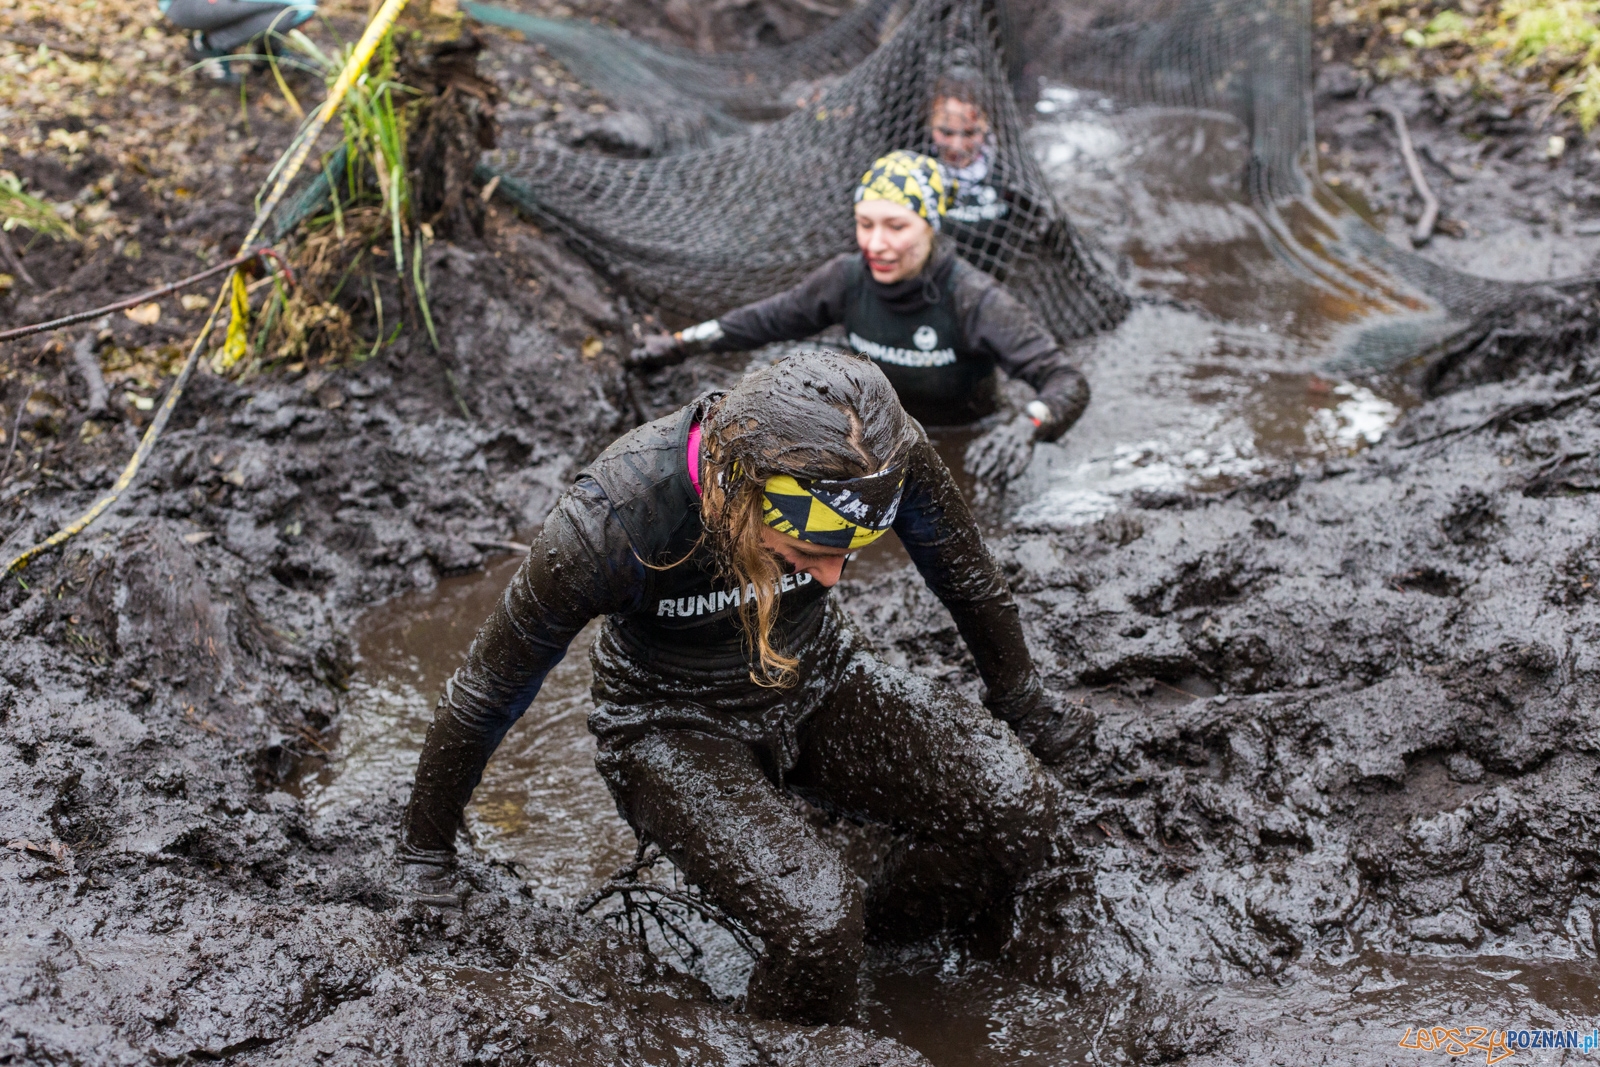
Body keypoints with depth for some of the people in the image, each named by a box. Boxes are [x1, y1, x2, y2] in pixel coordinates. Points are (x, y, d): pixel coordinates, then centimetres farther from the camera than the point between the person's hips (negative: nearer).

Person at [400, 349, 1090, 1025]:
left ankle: (869, 927, 8)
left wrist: (1024, 708, 14)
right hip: (674, 726, -3)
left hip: (819, 685, 4)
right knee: (813, 927, -28)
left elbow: (971, 582, -3)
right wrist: (424, 858, -5)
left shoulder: (883, 454, -25)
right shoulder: (607, 526, -34)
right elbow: (484, 695, -18)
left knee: (1021, 810, -18)